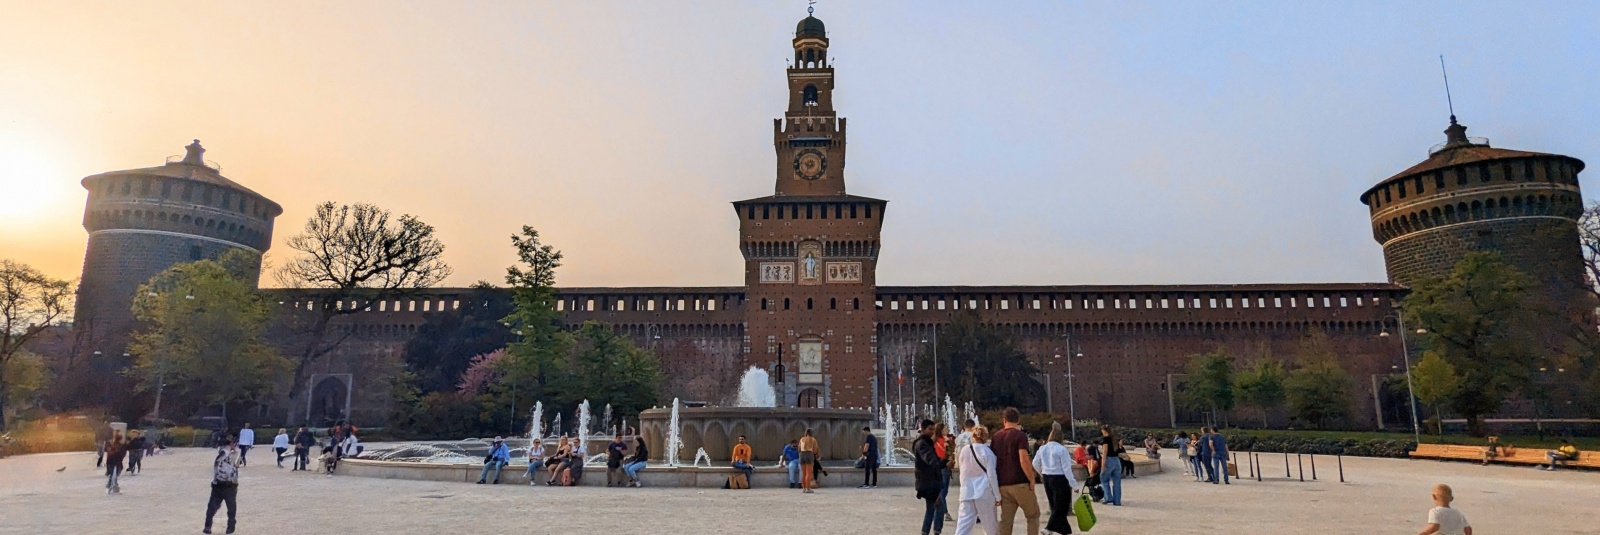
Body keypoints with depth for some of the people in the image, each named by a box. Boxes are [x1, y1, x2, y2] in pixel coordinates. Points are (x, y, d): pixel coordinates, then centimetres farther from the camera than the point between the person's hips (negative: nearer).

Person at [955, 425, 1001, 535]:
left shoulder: (964, 450, 7)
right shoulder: (988, 452, -5)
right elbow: (992, 476, -7)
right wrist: (998, 496, -1)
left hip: (967, 492, 3)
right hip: (984, 492, -3)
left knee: (963, 525, -1)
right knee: (990, 525, 10)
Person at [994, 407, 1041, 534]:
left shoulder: (996, 437, 10)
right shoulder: (1020, 435, -7)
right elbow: (1023, 460, -17)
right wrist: (1032, 479, -9)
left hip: (1003, 485, 5)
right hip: (1020, 483, -5)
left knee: (1006, 520, 5)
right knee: (1033, 516, 10)